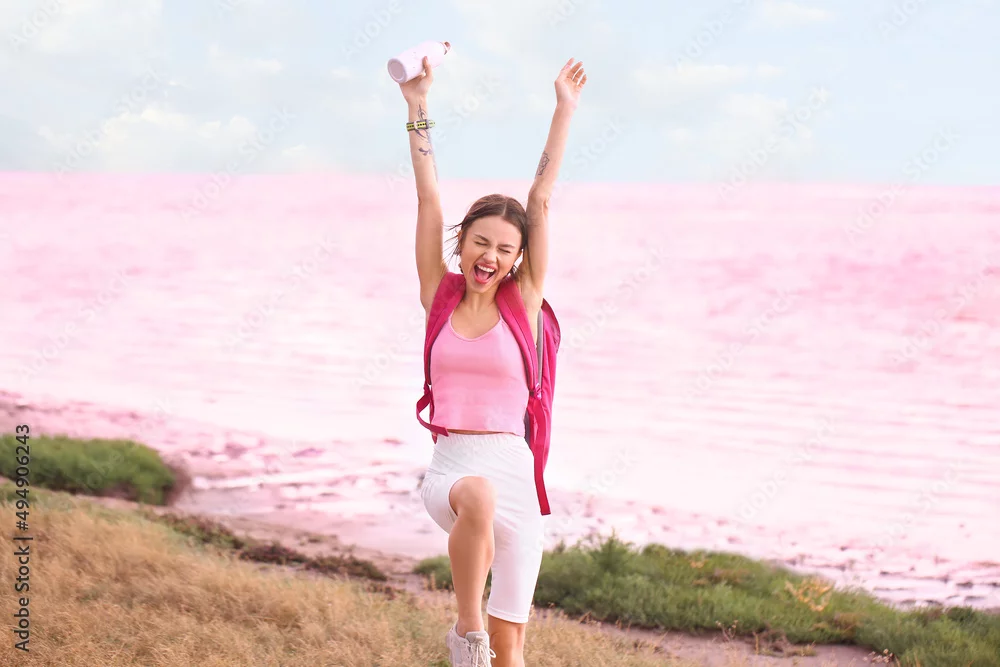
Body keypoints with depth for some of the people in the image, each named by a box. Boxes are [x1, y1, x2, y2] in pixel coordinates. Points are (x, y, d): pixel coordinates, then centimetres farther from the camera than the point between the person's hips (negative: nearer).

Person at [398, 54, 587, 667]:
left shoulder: (523, 302, 4)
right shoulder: (439, 296, 7)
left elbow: (542, 196, 3)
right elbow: (429, 197, 4)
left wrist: (565, 109, 3)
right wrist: (418, 109, 2)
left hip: (513, 472, 0)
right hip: (449, 469, 0)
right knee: (478, 496, -37)